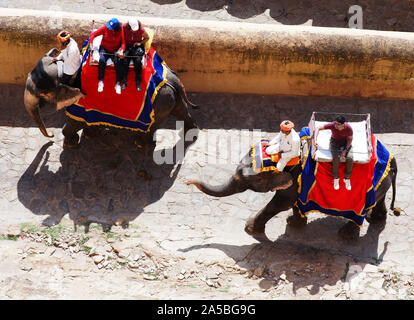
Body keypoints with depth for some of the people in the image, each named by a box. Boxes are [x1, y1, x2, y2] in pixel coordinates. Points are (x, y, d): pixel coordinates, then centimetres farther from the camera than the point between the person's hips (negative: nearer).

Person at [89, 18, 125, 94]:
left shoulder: (120, 31, -13)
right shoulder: (105, 28, -12)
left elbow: (123, 43, -12)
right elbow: (93, 34, -7)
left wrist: (121, 51, -31)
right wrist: (90, 44, -19)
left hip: (115, 50, 0)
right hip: (104, 49, 0)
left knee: (118, 62, -29)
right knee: (102, 60, -30)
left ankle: (118, 84, -21)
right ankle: (100, 82, -20)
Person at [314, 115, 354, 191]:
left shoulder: (349, 128, -28)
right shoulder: (332, 125, -28)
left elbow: (350, 139, -8)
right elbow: (318, 128, -15)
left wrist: (345, 150, -20)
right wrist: (315, 140, -27)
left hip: (345, 142, 1)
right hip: (334, 141, 0)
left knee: (350, 158, -26)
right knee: (336, 157, -31)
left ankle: (347, 178, -4)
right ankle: (336, 178, -11)